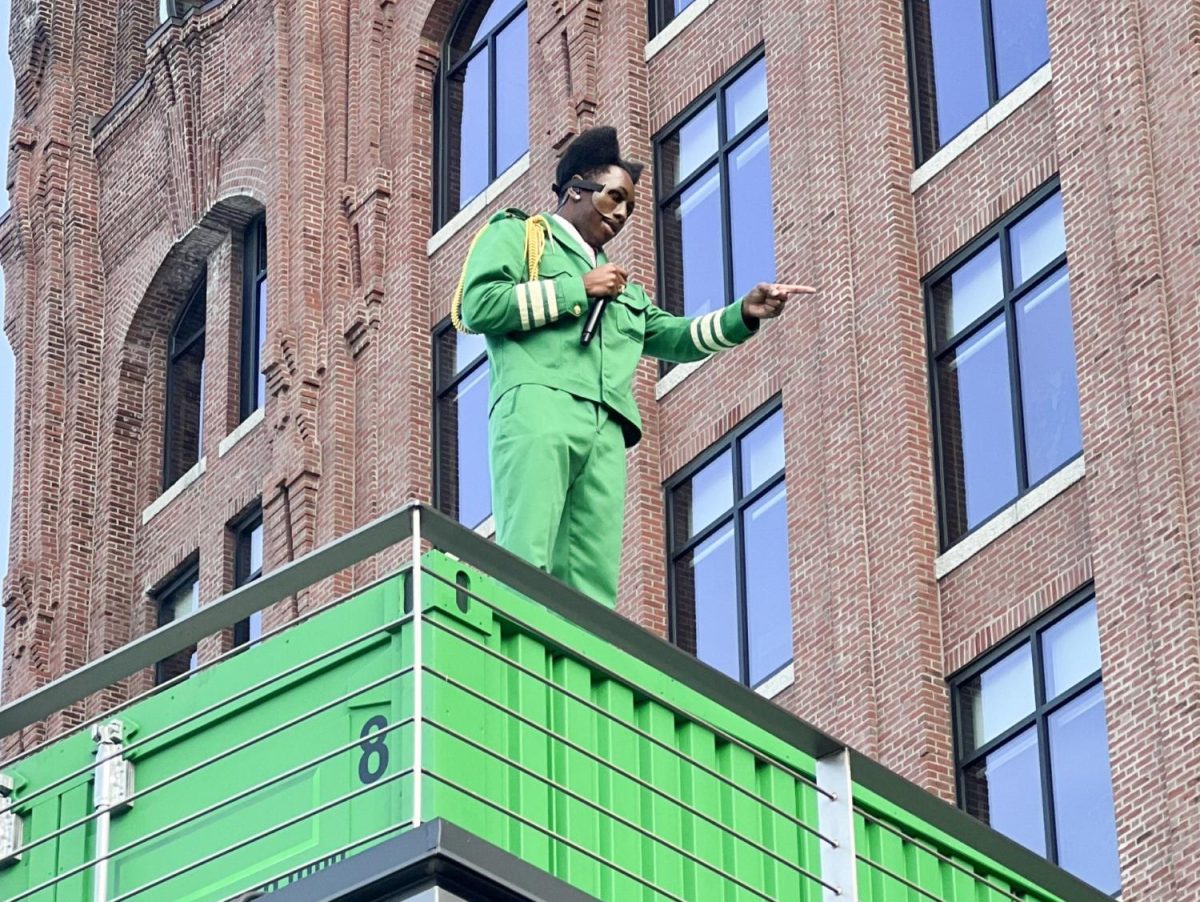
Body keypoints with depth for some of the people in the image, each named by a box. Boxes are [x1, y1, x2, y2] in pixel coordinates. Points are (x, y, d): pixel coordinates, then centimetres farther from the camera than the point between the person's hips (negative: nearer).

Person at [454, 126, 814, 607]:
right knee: (525, 563, -24)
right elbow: (478, 306, 1)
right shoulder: (516, 234, 18)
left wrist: (744, 314, 17)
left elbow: (673, 337, 34)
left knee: (593, 583, -10)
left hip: (606, 431, 7)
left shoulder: (623, 288, 39)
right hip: (537, 407, -7)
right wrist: (578, 290, 3)